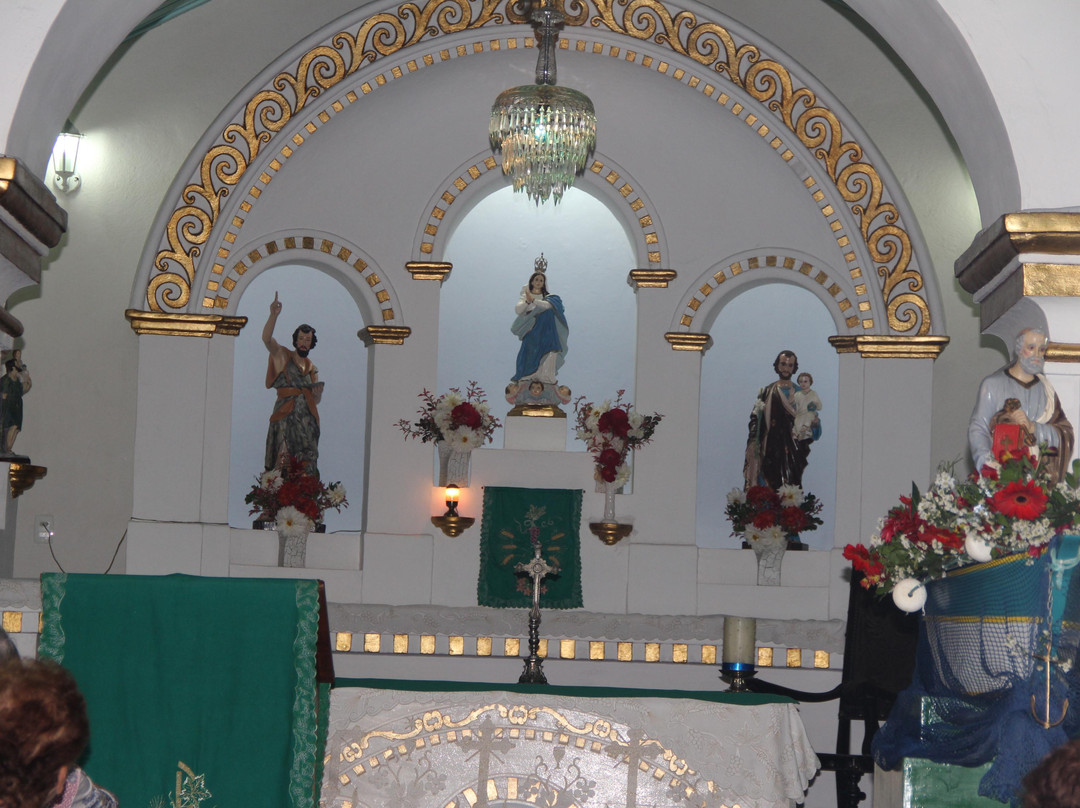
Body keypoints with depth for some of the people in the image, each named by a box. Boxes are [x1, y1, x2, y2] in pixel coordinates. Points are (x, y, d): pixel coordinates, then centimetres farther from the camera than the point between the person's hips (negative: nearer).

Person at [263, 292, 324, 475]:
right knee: (283, 461, -15)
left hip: (307, 420, 4)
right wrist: (274, 315, -22)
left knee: (306, 463, -4)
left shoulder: (312, 368, 20)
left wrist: (318, 393, -2)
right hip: (285, 417, -4)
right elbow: (266, 338, -10)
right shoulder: (282, 356, 8)